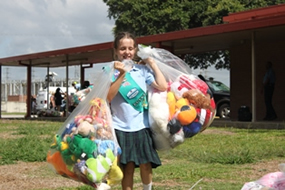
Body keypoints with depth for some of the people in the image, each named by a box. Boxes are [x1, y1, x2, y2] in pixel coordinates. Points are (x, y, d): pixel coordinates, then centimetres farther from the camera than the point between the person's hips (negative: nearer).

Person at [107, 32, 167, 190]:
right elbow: (108, 97, -14)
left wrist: (152, 64, 0)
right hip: (121, 127, -2)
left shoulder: (142, 70, 6)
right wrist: (122, 74, -19)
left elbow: (162, 87, -6)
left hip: (141, 125, 2)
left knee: (145, 165, 0)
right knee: (128, 168, 1)